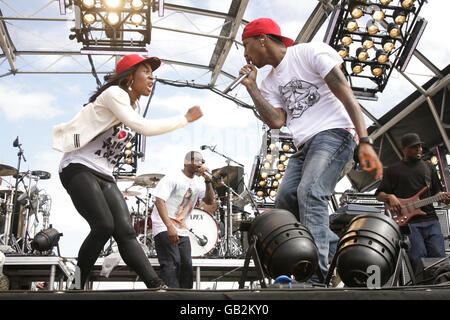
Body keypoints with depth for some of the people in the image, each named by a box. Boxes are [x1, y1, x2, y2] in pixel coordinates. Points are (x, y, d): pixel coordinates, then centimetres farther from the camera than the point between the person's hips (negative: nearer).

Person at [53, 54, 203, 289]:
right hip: (79, 168, -7)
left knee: (125, 232, -8)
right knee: (104, 226, -24)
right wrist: (186, 118, -16)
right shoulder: (114, 93, -10)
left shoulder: (134, 106, 17)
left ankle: (157, 287, -19)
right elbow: (144, 128, -23)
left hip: (104, 176, 8)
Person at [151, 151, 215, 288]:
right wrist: (169, 227, -30)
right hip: (164, 228, -8)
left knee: (186, 265, 7)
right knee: (172, 264, -19)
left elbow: (210, 201, 9)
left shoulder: (198, 182, 11)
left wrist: (208, 182, -8)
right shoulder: (173, 178, -11)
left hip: (182, 230, 8)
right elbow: (159, 201, -20)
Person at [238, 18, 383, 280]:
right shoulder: (270, 83, 18)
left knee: (309, 192, -27)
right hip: (304, 146, 8)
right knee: (285, 200, -4)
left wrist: (365, 141, -20)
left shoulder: (309, 53, -2)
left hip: (333, 133, -8)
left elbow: (346, 95, -10)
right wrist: (251, 87, 3)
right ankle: (331, 244, 9)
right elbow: (277, 122, 3)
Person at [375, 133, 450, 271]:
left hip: (431, 220, 3)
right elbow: (379, 194, 9)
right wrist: (390, 197, -12)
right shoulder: (393, 170, 11)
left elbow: (436, 191, 24)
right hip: (408, 221, -3)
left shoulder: (429, 167, 22)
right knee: (418, 260, -14)